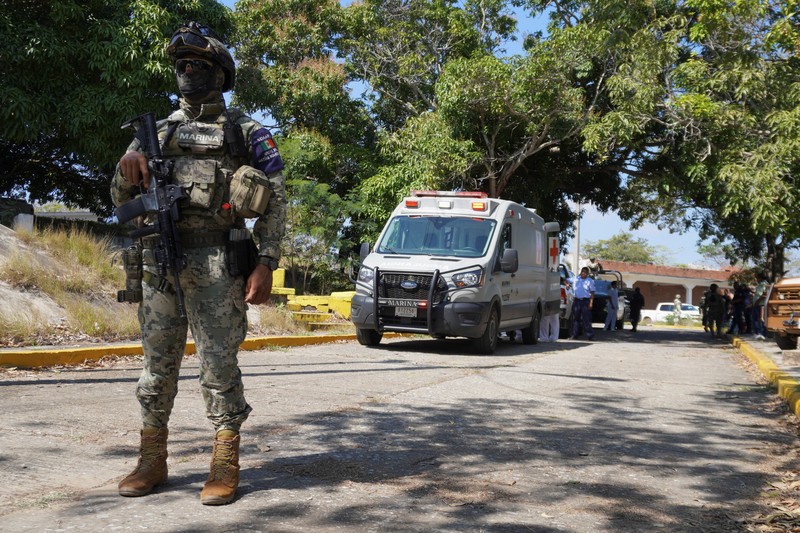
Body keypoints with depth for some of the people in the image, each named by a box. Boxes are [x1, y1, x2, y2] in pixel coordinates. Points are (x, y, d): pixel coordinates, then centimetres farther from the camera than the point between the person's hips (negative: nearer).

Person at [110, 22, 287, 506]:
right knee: (158, 363, 9)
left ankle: (226, 467, 5)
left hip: (215, 265, -4)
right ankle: (153, 461, 19)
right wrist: (129, 168, -5)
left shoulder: (245, 131, 6)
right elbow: (122, 198, 18)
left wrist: (266, 264, -10)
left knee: (219, 366, -3)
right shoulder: (161, 130, 18)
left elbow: (275, 201, 0)